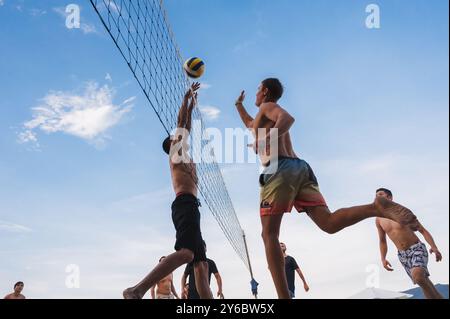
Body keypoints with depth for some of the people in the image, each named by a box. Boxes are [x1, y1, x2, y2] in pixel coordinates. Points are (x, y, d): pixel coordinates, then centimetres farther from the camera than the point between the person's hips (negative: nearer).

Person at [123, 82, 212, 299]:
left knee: (201, 263, 3)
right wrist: (187, 98, 14)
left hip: (189, 207, 10)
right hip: (186, 204, -10)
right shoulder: (176, 151, 11)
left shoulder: (183, 156, 31)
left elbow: (187, 128, 40)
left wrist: (191, 107, 43)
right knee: (186, 253, -31)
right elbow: (181, 124, 6)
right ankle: (137, 291, -41)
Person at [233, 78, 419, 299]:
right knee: (329, 223, -9)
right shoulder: (272, 117, 36)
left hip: (280, 169, -8)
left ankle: (284, 296, -20)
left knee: (269, 234, -8)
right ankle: (377, 207, -34)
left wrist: (266, 140, -22)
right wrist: (239, 105, 64)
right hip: (299, 167, 8)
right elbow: (250, 124, 58)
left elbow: (288, 118, -14)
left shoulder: (267, 107, 11)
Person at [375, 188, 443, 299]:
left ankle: (435, 297, -13)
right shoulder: (379, 220, 2)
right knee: (426, 285, 4)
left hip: (417, 249, -4)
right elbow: (382, 241, 14)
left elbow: (423, 230, -6)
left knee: (418, 277, -30)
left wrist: (434, 247, -20)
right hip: (403, 255, 5)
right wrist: (383, 259, 0)